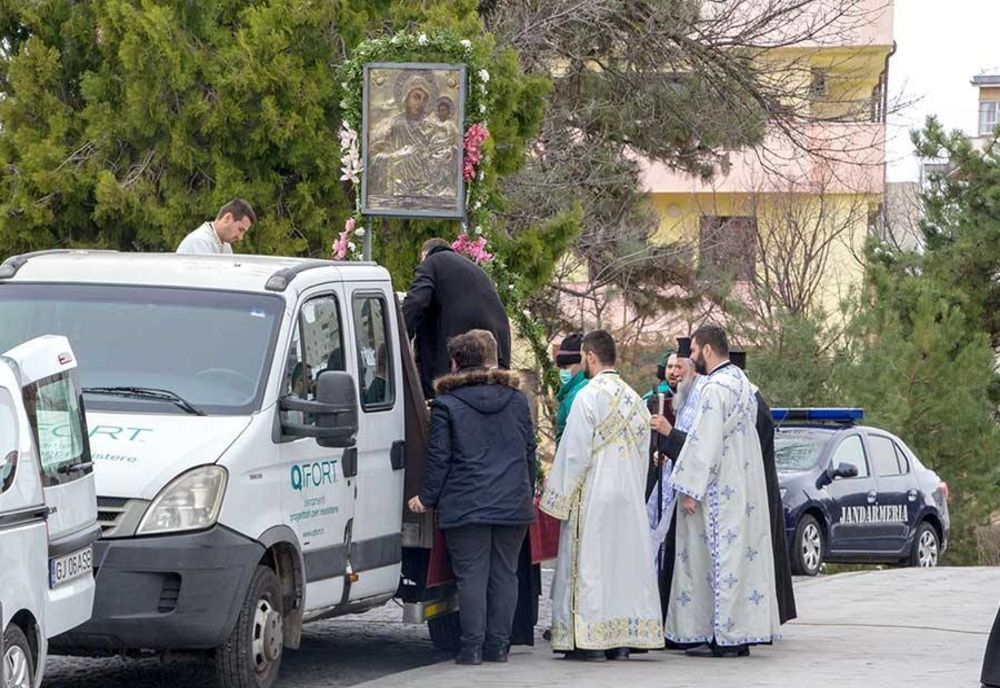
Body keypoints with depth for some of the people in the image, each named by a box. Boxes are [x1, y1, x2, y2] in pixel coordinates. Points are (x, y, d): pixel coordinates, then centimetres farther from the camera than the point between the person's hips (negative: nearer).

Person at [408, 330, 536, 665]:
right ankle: (498, 644, 9)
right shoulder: (516, 398, 10)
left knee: (472, 575, -2)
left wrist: (427, 498, 7)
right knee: (504, 573, 8)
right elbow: (530, 449, 14)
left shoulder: (446, 404, -4)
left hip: (467, 505, -4)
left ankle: (472, 646, -4)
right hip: (513, 504, 4)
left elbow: (439, 458, -4)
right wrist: (528, 491, 25)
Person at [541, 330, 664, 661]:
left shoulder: (589, 396, -12)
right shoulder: (634, 398, 11)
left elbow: (575, 452, -12)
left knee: (590, 563, -4)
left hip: (593, 495, -7)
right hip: (629, 495, 7)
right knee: (624, 561, 8)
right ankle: (623, 640, 8)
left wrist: (557, 495, -5)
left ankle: (591, 641, -8)